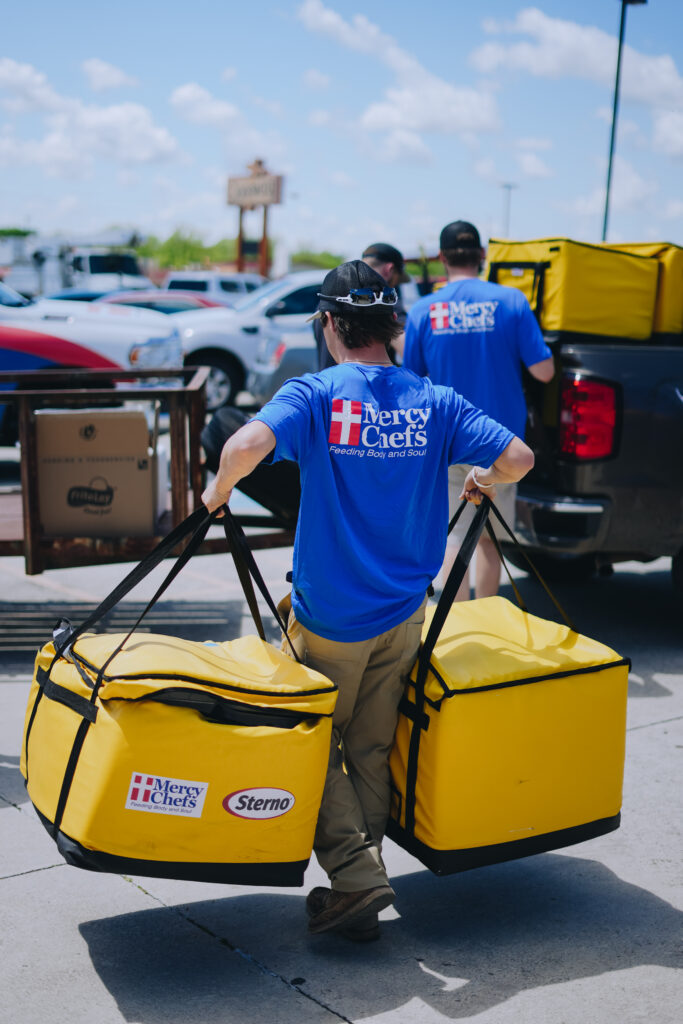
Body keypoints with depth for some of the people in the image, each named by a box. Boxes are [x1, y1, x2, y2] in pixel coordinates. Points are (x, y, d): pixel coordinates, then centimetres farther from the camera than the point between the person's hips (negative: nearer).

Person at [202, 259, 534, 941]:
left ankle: (356, 875, 2)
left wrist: (218, 490, -11)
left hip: (327, 617, -3)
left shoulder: (313, 395, -12)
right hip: (402, 615, 4)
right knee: (372, 754, 16)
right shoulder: (434, 402, -2)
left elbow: (248, 444, -30)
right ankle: (358, 892, 25)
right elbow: (518, 458, -7)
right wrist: (483, 484, 14)